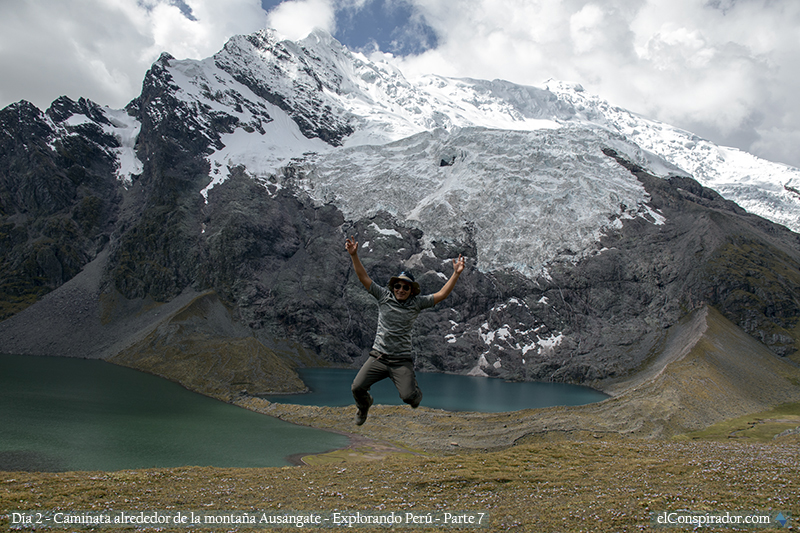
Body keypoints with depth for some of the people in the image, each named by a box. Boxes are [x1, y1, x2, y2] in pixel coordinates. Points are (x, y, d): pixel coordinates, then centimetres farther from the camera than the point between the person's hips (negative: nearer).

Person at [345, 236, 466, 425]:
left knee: (408, 396, -16)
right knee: (357, 388, -10)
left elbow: (442, 294, -4)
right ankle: (364, 405, 28)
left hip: (402, 360, -1)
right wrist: (354, 255, -11)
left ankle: (415, 393, 26)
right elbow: (364, 278, -1)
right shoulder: (384, 296, 2)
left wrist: (456, 273, -14)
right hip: (378, 357, 1)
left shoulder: (416, 303, 1)